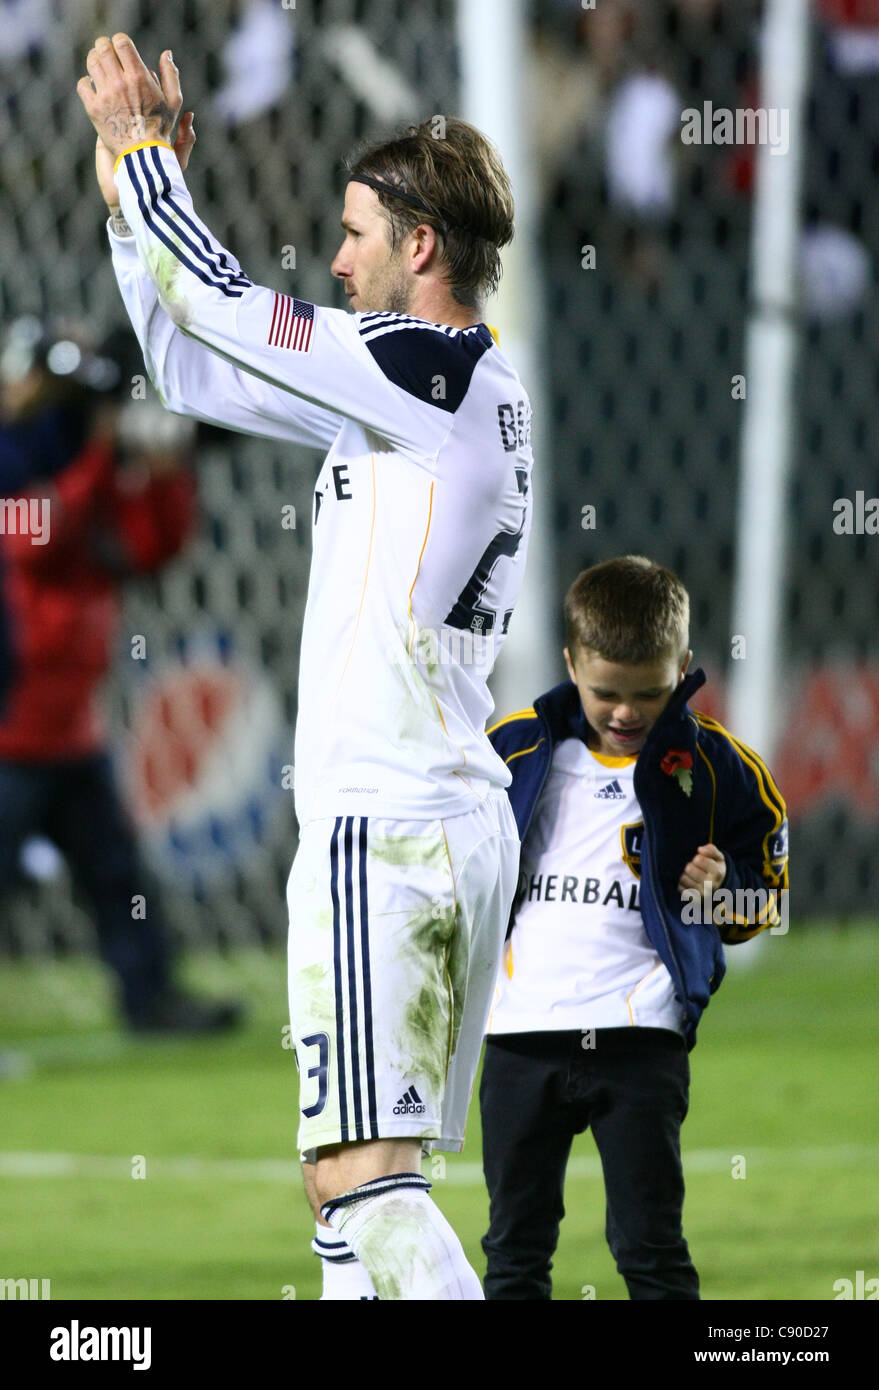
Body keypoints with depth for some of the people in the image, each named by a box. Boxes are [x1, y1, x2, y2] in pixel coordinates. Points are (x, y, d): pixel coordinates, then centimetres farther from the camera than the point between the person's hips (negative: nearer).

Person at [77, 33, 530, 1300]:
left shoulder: (432, 372, -10)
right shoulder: (459, 391, 17)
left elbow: (217, 312, -10)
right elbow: (196, 371, 24)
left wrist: (143, 148, 5)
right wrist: (134, 192, 21)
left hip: (385, 826, -10)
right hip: (467, 826, 10)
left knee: (363, 1174, -15)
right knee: (352, 1173, 13)